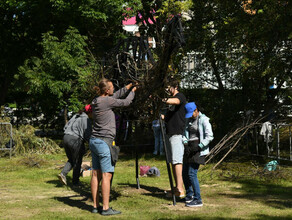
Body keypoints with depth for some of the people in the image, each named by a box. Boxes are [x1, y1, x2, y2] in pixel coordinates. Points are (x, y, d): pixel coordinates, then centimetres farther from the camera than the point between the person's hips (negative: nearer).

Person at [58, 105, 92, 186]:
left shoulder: (76, 116, 16)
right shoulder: (86, 120, -9)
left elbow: (65, 127, 17)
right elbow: (87, 135, -13)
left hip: (65, 138, 7)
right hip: (76, 140, -7)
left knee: (71, 160, 21)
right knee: (77, 162, 10)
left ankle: (63, 174, 1)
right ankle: (75, 181, 17)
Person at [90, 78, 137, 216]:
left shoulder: (96, 101, 10)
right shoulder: (107, 101, -14)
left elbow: (114, 97, 26)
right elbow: (126, 102, -2)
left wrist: (126, 89, 28)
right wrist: (132, 91, 15)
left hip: (94, 141, 9)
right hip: (104, 142, -9)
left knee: (96, 174, 10)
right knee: (106, 175, -6)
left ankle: (96, 206, 14)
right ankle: (105, 208, -4)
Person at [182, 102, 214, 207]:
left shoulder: (203, 120, -10)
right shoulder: (189, 120, 12)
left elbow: (210, 136, -14)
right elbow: (185, 133, 16)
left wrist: (198, 147, -19)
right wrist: (186, 145, -3)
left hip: (199, 148, -8)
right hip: (190, 147, 8)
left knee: (192, 173, -14)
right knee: (185, 173, 9)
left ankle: (198, 200, -9)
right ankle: (189, 195, 28)